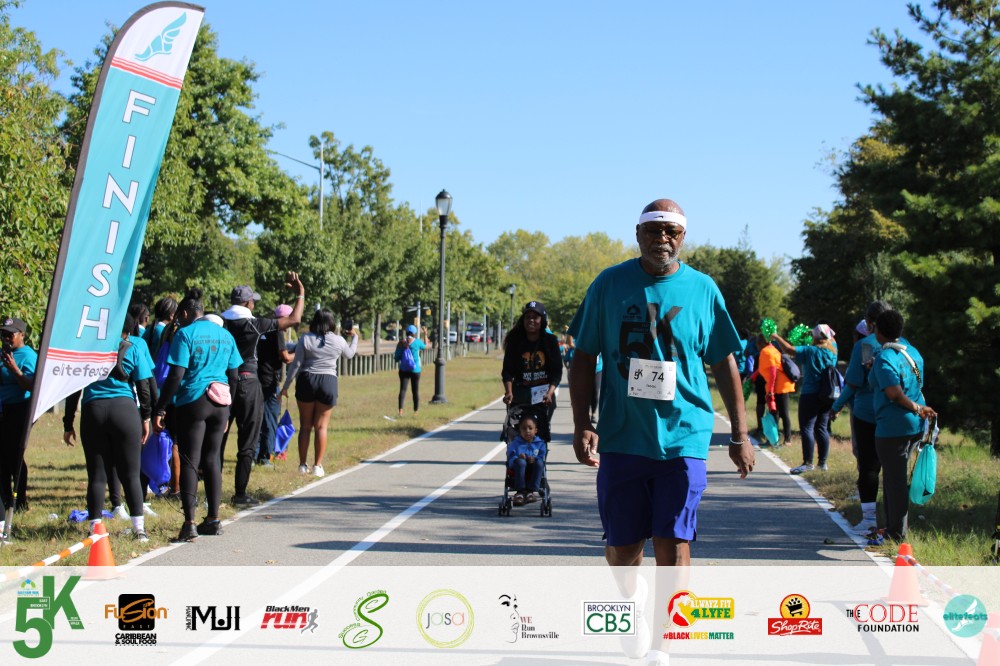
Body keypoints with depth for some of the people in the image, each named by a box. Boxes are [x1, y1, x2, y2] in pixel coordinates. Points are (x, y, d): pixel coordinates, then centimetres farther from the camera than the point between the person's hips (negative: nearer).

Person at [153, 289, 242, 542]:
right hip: (220, 404, 5)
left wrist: (160, 409, -9)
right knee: (211, 460, 13)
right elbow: (233, 377, 15)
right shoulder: (225, 335, 12)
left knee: (189, 462, -4)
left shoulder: (185, 334, -6)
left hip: (192, 403, -5)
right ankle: (213, 520, 15)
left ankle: (189, 523, -12)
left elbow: (176, 376, -13)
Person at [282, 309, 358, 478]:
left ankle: (303, 465, 10)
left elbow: (296, 364, -4)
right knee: (321, 426, 4)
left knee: (305, 425, 9)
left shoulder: (305, 339, -3)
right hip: (328, 382, 0)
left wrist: (286, 386, 3)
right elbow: (350, 354, 23)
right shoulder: (338, 341, 1)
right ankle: (317, 466, 0)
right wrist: (354, 336, 39)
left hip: (306, 381, 0)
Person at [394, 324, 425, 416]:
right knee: (416, 390, 11)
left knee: (402, 389, -5)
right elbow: (425, 347, 17)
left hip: (403, 369, 1)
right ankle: (416, 411, 18)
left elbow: (396, 358, -1)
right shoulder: (417, 342, -5)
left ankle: (400, 410, -22)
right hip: (415, 370, -1)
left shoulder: (401, 343, -1)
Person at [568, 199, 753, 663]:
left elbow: (724, 364, 9)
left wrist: (740, 434, 6)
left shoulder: (702, 289, 3)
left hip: (682, 439, -1)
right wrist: (582, 425, -4)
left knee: (673, 549, -7)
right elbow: (584, 357, 5)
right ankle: (633, 600, 43)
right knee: (621, 549, 10)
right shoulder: (610, 284, 2)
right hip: (621, 439, 1)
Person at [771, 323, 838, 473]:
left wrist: (776, 337, -5)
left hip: (810, 395, -7)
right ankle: (823, 462, 16)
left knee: (807, 428, -3)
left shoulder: (810, 351, -14)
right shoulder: (832, 350, 4)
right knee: (822, 428, 12)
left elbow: (788, 349, -17)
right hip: (827, 397, 7)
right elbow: (832, 339, 27)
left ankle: (808, 463, -6)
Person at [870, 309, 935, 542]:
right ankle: (895, 527, 25)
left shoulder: (884, 358, -15)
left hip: (892, 426, -9)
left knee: (894, 479, -2)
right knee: (897, 477, 18)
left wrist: (917, 408, -12)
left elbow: (895, 393, -22)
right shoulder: (912, 352, 12)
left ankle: (896, 532, 3)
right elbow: (919, 387, 16)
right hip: (913, 425, 9)